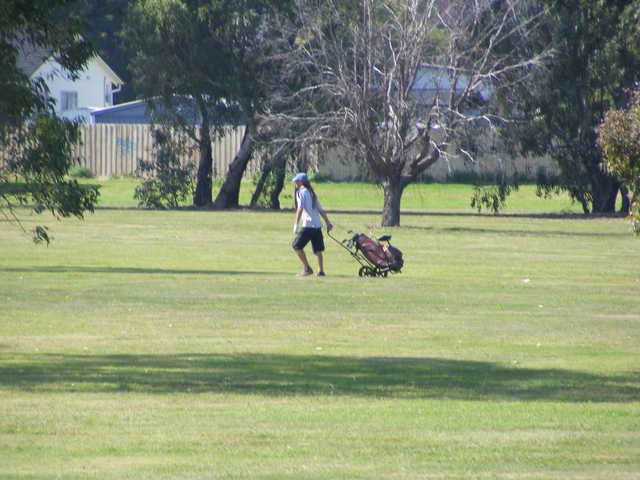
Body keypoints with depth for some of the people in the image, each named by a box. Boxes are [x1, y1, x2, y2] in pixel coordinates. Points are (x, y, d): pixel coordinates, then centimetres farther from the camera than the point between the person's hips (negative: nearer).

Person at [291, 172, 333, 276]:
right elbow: (321, 210, 20)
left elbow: (300, 208, -16)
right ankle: (320, 270, 9)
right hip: (317, 225, 8)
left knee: (297, 245, -1)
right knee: (318, 249, 11)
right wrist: (328, 222, 22)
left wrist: (296, 224, -19)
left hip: (308, 225, -8)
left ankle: (307, 268, -6)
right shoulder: (312, 193, 20)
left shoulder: (301, 192, -4)